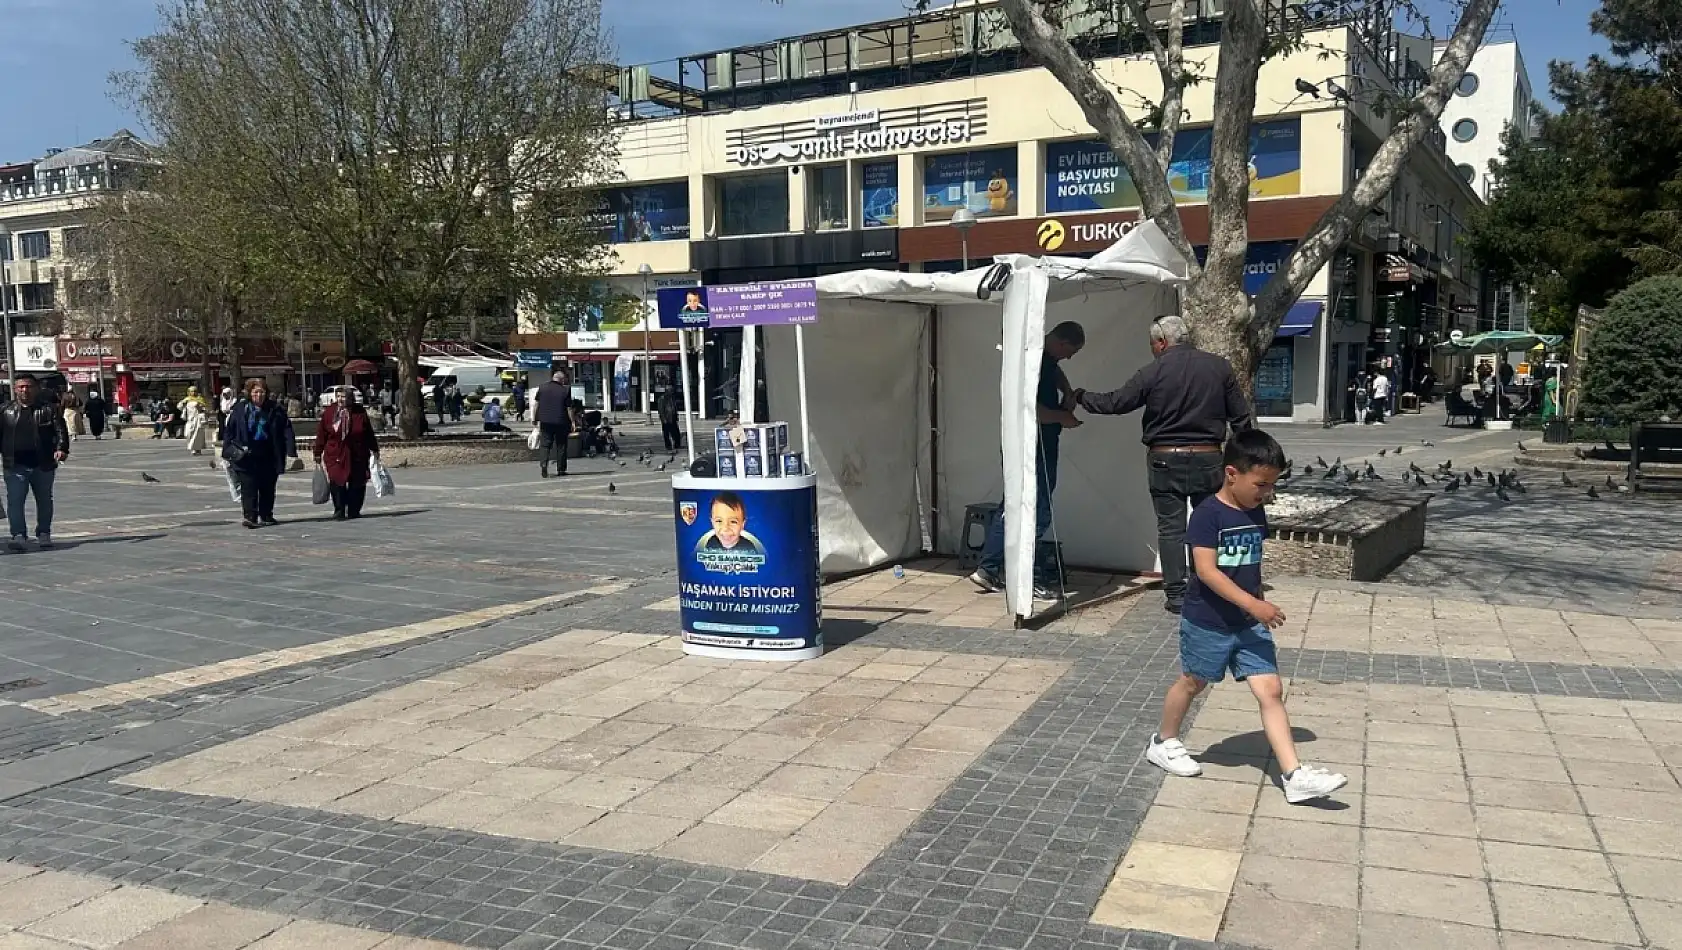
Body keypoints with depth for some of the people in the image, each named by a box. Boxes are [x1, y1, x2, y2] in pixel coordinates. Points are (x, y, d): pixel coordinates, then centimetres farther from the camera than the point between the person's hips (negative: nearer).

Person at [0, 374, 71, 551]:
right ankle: (18, 535, -9)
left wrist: (61, 448, -21)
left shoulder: (49, 409, 2)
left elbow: (61, 430, -5)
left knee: (44, 500, 10)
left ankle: (44, 533, 21)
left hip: (43, 464, 0)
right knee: (15, 500, -9)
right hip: (15, 466, 1)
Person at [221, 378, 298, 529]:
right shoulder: (240, 408, 0)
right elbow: (229, 430, 3)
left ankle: (266, 516, 22)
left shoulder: (274, 409, 0)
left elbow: (286, 428, -1)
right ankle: (250, 516, -7)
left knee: (268, 487, 11)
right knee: (249, 487, -6)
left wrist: (291, 449, -8)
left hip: (268, 456, 2)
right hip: (246, 455, -2)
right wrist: (227, 451, -2)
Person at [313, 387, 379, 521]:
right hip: (335, 454, -1)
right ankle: (339, 511, 4)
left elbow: (369, 433, 9)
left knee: (357, 483, 3)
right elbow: (321, 434, 3)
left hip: (358, 455, 1)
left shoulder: (360, 412, 1)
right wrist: (318, 453, 3)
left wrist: (374, 449, 11)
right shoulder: (328, 412, -1)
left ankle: (354, 510, 16)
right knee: (337, 482, -6)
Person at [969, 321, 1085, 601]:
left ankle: (987, 569, 19)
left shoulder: (1045, 356, 13)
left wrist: (1068, 392, 16)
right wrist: (1063, 417, -13)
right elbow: (1032, 409, -27)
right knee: (1036, 515, -4)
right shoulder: (1035, 361, -19)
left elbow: (1056, 372, 35)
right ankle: (1033, 580, 3)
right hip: (1037, 450, -11)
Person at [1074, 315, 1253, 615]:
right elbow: (1241, 416, 5)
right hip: (1208, 459, 2)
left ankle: (1176, 594, 4)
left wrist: (1082, 397, 15)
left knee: (1171, 528, 4)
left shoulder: (1153, 372, -8)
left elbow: (1115, 403, -1)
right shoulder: (1219, 367, 2)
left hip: (1166, 461, -2)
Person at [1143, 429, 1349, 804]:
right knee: (1192, 682, 14)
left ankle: (1295, 775, -3)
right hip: (1207, 622, -6)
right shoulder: (1208, 514, -19)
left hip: (1248, 624, 6)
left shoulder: (1255, 513, 4)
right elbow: (1206, 570, -26)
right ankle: (1163, 742, 37)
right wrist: (1254, 604, -30)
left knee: (1271, 691, -2)